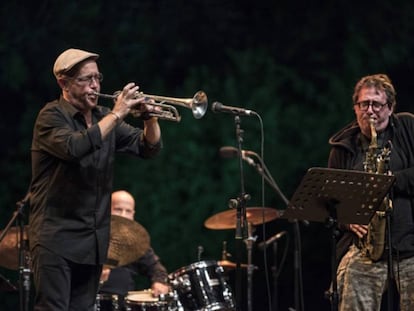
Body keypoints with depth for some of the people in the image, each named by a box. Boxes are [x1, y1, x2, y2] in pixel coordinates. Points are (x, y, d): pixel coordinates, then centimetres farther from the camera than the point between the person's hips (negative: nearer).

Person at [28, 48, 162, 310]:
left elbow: (149, 148, 10)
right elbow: (74, 148, -28)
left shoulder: (103, 117, 12)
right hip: (57, 237, -7)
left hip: (93, 239, 7)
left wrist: (150, 118, -10)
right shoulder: (52, 116, -8)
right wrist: (116, 115, -24)